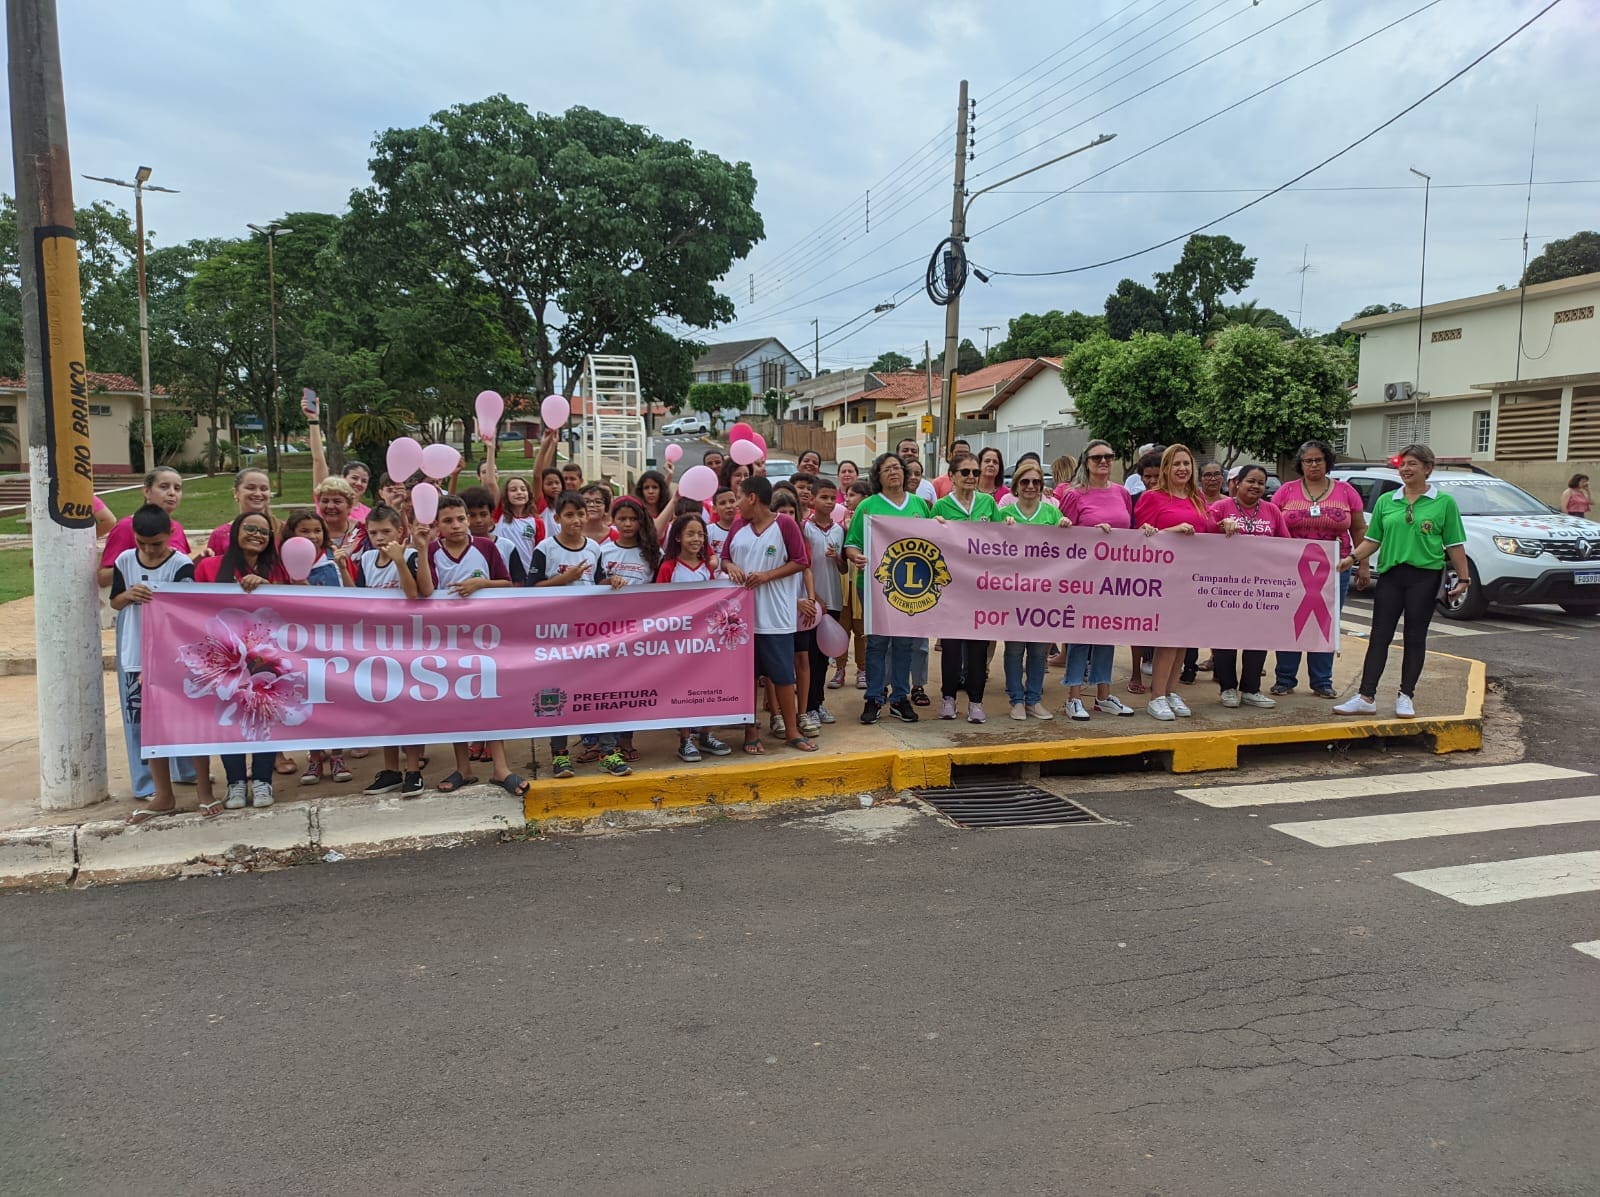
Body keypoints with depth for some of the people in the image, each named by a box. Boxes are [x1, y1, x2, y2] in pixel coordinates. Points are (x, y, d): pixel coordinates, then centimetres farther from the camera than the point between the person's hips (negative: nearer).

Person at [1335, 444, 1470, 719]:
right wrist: (1353, 557, -8)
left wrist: (1464, 578, -3)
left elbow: (1455, 545, 2)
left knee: (1415, 637, 4)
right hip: (1390, 575, 2)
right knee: (1380, 636, 0)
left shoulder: (1444, 502, 1)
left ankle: (1406, 696, 13)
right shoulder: (1386, 501, 8)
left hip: (1424, 576, -2)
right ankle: (1366, 697, -1)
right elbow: (1373, 539, 9)